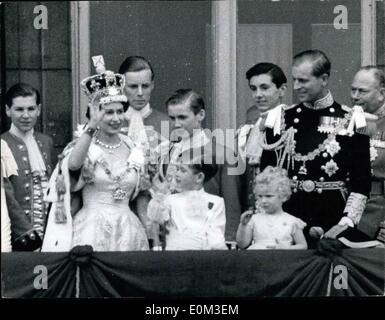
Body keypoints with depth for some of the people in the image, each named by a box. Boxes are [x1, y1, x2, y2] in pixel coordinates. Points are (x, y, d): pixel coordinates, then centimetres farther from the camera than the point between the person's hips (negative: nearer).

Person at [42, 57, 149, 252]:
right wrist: (92, 126, -36)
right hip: (92, 229, -4)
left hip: (128, 229, 4)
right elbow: (73, 164, -30)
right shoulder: (87, 147, -6)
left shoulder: (131, 148, 8)